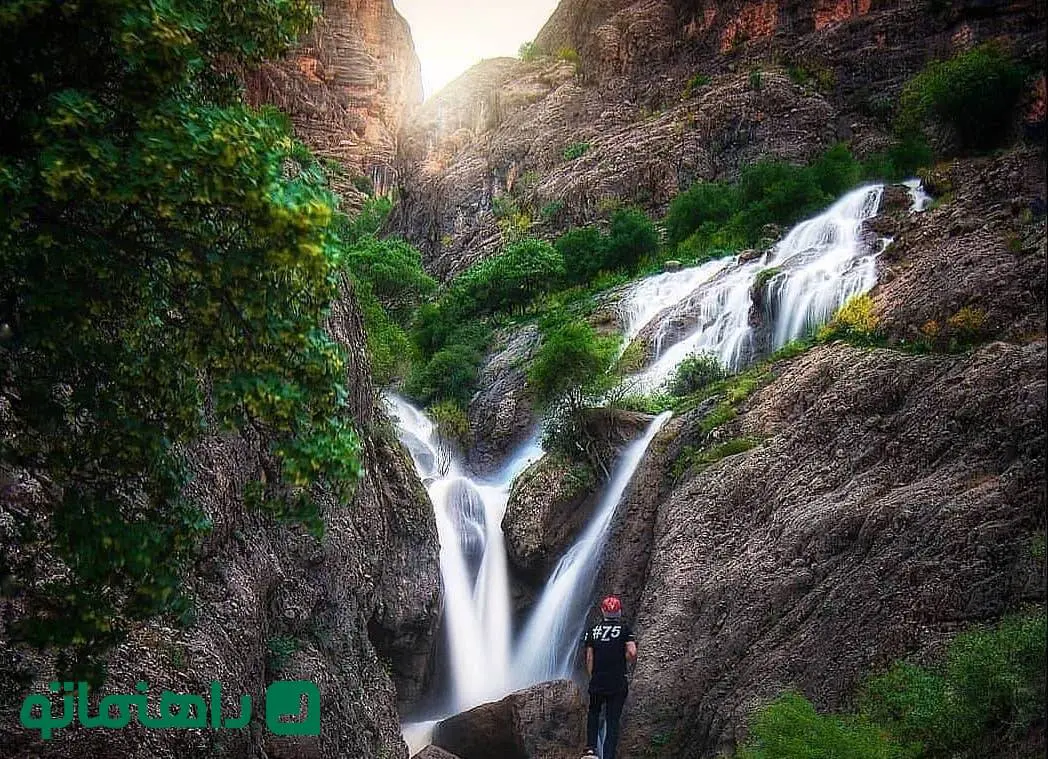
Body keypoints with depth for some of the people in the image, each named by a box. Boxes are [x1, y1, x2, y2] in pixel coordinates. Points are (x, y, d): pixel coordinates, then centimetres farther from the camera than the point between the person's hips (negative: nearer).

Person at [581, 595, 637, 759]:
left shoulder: (593, 630, 6)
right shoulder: (624, 629, 0)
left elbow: (589, 658, 4)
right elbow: (632, 653, -12)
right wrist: (624, 661, 8)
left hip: (597, 682, 2)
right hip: (618, 684, -2)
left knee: (594, 714, 22)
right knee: (613, 721, 5)